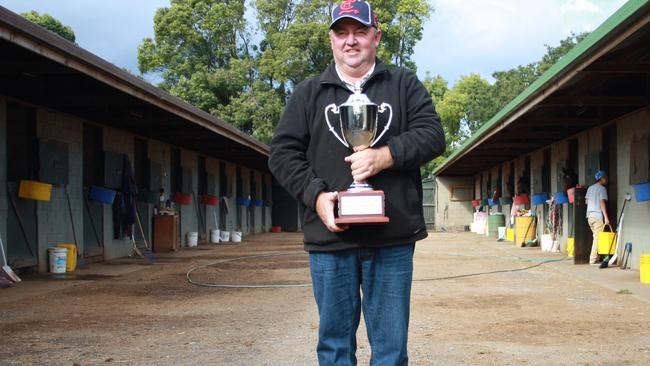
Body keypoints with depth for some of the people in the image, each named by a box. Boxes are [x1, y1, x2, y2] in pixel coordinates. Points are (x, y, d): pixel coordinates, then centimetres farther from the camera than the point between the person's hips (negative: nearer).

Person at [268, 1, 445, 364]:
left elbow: (432, 135, 1)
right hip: (330, 236, 1)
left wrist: (385, 155, -15)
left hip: (392, 238, -1)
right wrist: (316, 195, -8)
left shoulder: (405, 84, 11)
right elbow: (283, 153, 8)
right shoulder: (309, 93, 13)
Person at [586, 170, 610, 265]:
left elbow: (587, 201, 18)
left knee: (596, 237, 13)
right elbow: (602, 203, -15)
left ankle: (595, 258, 11)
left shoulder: (590, 188, 16)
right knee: (597, 238, -5)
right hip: (598, 216, -8)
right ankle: (593, 259, -6)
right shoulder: (602, 188, -7)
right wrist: (606, 217, -16)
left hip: (590, 215, 8)